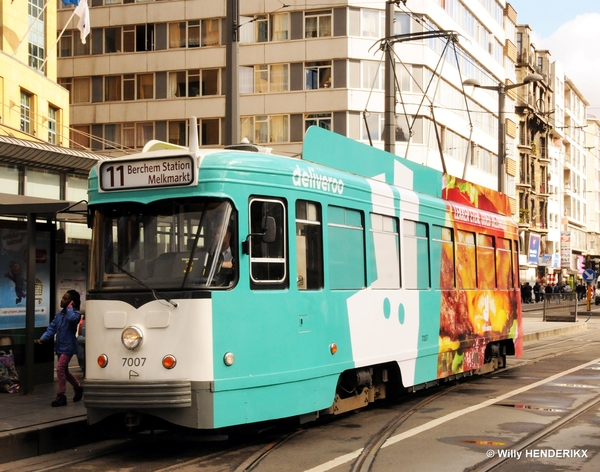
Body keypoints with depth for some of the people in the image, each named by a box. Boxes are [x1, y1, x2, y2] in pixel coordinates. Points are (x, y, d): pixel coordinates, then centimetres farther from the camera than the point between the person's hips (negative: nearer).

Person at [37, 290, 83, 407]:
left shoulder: (75, 313, -11)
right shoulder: (60, 314, 10)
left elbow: (72, 318, -36)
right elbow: (52, 327, 8)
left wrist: (69, 308, -21)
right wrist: (44, 338, -5)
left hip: (68, 346, -8)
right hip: (60, 346, 8)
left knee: (60, 368, -15)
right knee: (64, 371, 17)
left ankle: (61, 396, -7)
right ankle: (78, 387, 38)